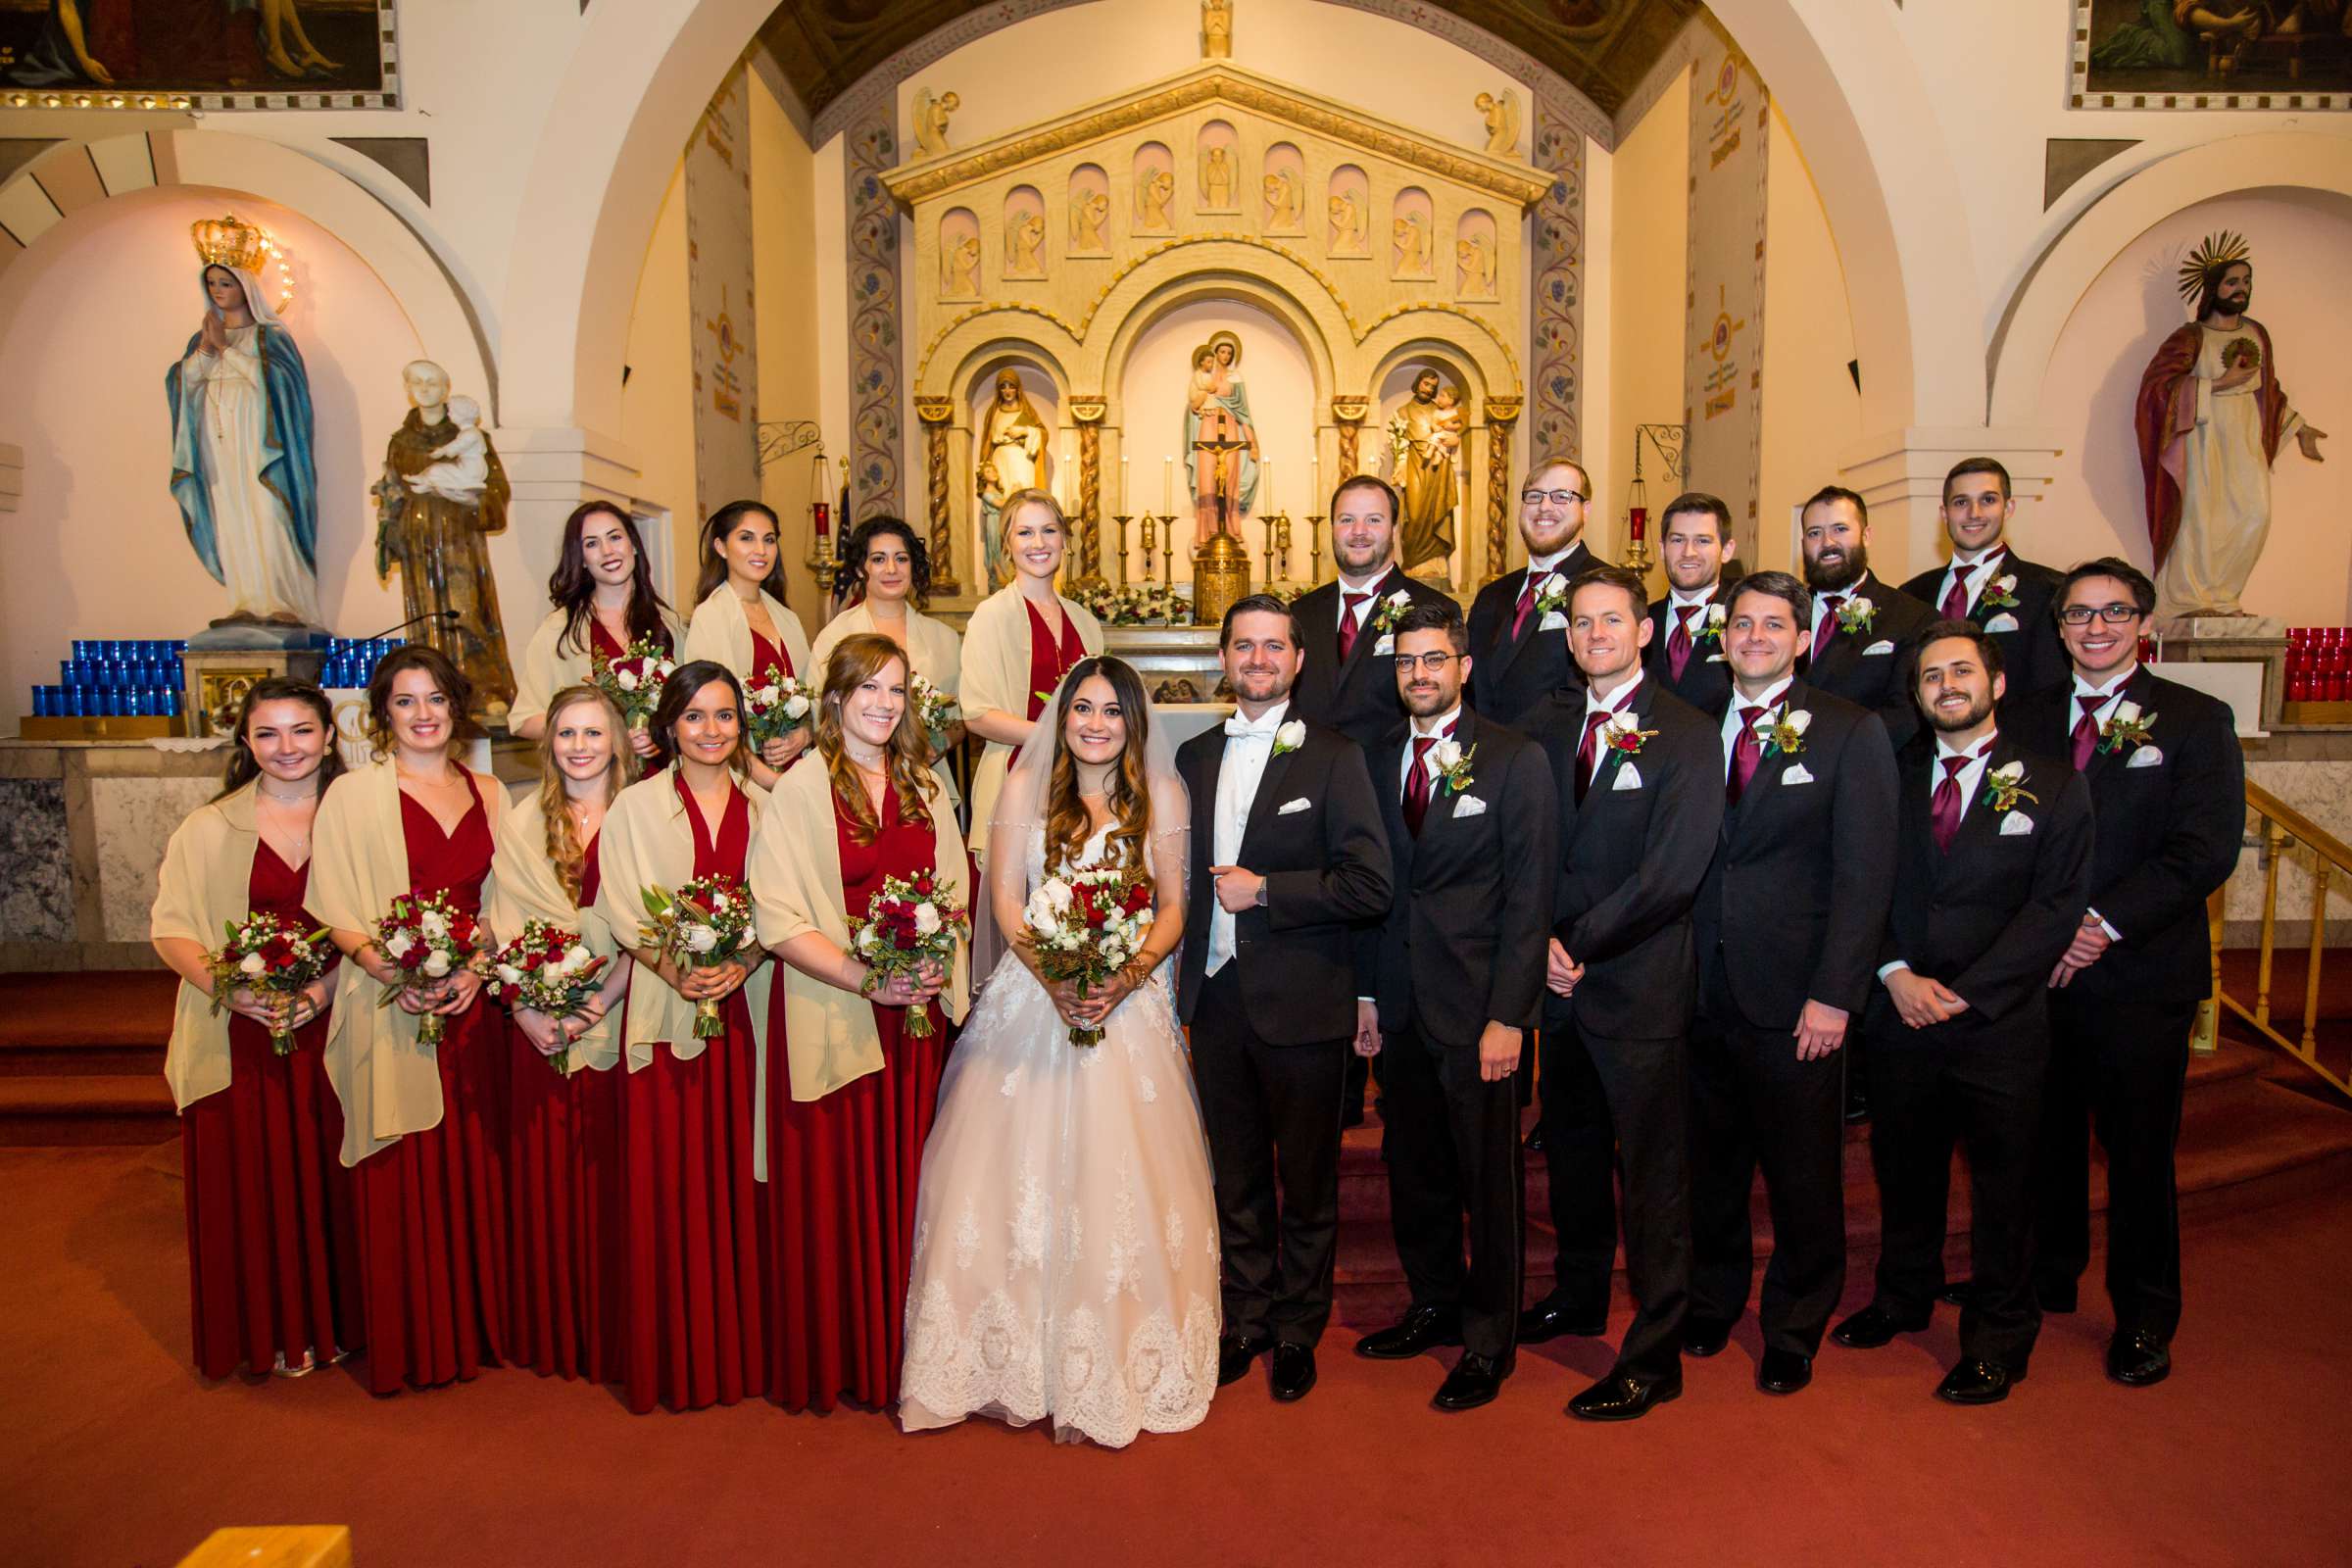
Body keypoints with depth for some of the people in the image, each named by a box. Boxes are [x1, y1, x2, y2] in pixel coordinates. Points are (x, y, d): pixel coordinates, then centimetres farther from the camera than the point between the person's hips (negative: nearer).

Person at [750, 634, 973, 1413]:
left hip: (918, 1016, 4)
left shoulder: (924, 788, 11)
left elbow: (955, 889, 13)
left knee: (906, 1182, 10)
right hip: (834, 1018, -4)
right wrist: (869, 981, -19)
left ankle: (905, 1350, 25)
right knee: (836, 1186, 4)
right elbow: (780, 921, -11)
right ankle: (834, 1360, 21)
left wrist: (934, 968, -5)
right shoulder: (799, 793, -4)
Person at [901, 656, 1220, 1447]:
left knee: (1121, 1173, -2)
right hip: (1033, 995, 1)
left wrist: (1126, 977, -14)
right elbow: (1006, 898, 2)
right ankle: (1021, 1354, 14)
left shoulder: (1162, 794, 4)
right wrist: (1054, 975, -14)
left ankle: (1117, 1361, 13)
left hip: (1127, 1002, 0)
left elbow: (1173, 906, 3)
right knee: (1019, 1167, 0)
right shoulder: (1026, 783, 6)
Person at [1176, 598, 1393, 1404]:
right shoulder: (1195, 756, 9)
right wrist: (1186, 968, 6)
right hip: (1216, 997, 4)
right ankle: (1246, 1319, 34)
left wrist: (1265, 890, -16)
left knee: (1306, 1181, 12)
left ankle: (1298, 1330, 30)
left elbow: (1371, 885, -13)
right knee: (1235, 1176, 16)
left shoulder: (1333, 756, -6)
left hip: (1301, 1003, -4)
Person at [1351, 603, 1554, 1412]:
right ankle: (1436, 1304, 35)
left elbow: (1529, 897, -9)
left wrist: (1508, 1016, -14)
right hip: (1401, 1008, 5)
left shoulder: (1516, 761, -6)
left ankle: (1488, 1340, 24)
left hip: (1477, 1008, -4)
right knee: (1413, 1171, 14)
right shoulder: (1378, 759, 9)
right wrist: (1367, 991, 8)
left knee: (1489, 1179, 6)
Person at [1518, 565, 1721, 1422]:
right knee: (1571, 1151, 19)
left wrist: (1578, 944, -13)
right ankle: (1578, 1296, 40)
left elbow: (1671, 875, -15)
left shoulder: (1688, 736, -8)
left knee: (1652, 1175, 3)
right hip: (1560, 978, 6)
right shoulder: (1545, 726, 9)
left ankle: (1654, 1357, 16)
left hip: (1641, 985, -5)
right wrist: (1541, 940, -7)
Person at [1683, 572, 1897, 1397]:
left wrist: (1834, 995, -13)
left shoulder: (1850, 733, -3)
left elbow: (1864, 876, -7)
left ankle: (1794, 1330, 29)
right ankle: (1712, 1299, 37)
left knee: (1802, 1175, 9)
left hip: (1794, 997, -3)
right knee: (1710, 1165, 15)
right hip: (1703, 992, 3)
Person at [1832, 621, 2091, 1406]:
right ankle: (1903, 1297, 36)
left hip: (2000, 1023, -3)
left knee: (2002, 1183, 8)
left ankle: (1998, 1341, 25)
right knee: (1903, 1168, 15)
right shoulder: (1893, 775, 8)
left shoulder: (2052, 783, -1)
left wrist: (1964, 991, -14)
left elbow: (2056, 905, -7)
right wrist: (1896, 973, -10)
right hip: (1900, 1015, 3)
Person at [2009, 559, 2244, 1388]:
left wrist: (2105, 923, -17)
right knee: (2045, 1136, 12)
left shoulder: (2196, 721, -1)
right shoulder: (2025, 720, 9)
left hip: (2141, 976, -3)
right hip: (2037, 970, 3)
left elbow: (2206, 851, -10)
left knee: (2139, 1150, 7)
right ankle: (2047, 1278, 32)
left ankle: (2144, 1318, 24)